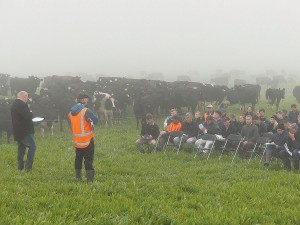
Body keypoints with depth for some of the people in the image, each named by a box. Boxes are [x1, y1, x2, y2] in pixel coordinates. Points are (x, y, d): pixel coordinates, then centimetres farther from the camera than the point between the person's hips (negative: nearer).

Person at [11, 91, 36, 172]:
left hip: (17, 132, 10)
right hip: (25, 132, -10)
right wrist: (31, 113, -2)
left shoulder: (13, 104, 16)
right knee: (32, 146, -5)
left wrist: (29, 114, 14)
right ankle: (28, 167, -12)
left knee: (21, 148, 15)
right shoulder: (21, 104, -16)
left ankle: (20, 167, 15)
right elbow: (28, 116, -23)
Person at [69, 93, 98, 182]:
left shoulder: (71, 112, 4)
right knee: (88, 159, -2)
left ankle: (78, 176, 23)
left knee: (78, 158, 18)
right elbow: (95, 120, -12)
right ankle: (90, 178, -6)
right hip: (87, 140, -6)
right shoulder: (86, 111, -17)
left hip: (77, 140, 6)